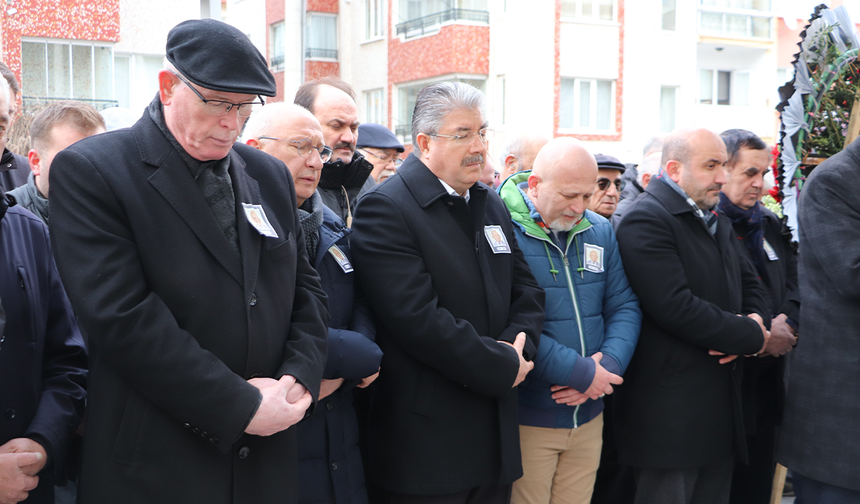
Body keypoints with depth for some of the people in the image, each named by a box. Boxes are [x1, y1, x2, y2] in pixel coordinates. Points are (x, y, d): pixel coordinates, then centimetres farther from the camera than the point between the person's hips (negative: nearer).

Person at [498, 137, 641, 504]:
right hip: (526, 419, -6)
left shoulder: (600, 232, 7)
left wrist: (608, 364, -10)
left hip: (588, 417, 6)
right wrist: (582, 373, -19)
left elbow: (625, 307, 9)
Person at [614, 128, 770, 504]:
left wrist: (756, 319, -3)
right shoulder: (647, 219, -15)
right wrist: (751, 336, -13)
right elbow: (676, 307, -23)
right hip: (670, 412, -9)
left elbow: (750, 284, 21)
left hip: (722, 401, 9)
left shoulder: (716, 220, 17)